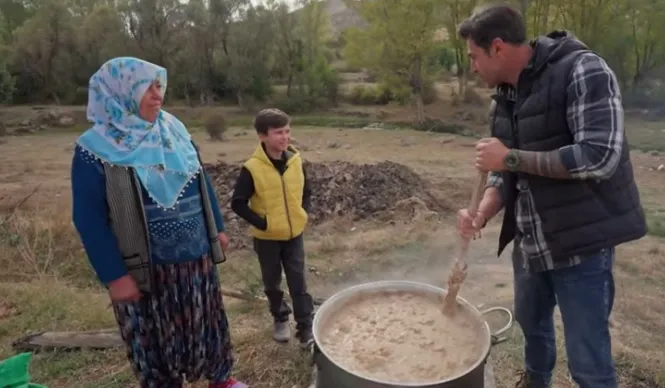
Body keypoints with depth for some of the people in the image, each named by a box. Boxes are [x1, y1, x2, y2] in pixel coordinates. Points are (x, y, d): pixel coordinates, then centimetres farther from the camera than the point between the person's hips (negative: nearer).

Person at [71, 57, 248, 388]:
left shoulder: (174, 131, 3)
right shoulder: (95, 149, -12)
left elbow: (202, 183, 12)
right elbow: (89, 219, -13)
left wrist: (218, 228, 14)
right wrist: (113, 275, -15)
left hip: (196, 255, 5)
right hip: (145, 267, -5)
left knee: (208, 322, 20)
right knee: (156, 337, 14)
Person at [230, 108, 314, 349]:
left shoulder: (296, 161, -5)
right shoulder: (252, 168, -19)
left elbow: (305, 191, 10)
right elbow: (238, 203, -14)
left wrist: (303, 214, -1)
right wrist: (262, 223, -18)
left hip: (294, 234, 2)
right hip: (267, 237, -2)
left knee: (298, 282, 6)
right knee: (272, 283, 16)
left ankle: (305, 327, 18)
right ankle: (280, 319, 38)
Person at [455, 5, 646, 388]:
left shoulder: (582, 71, -17)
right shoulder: (505, 97, 6)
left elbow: (599, 157, -26)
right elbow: (506, 171, 8)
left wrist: (511, 157, -22)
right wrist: (483, 213, -10)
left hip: (581, 241, -7)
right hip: (531, 239, 8)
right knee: (532, 320, 26)